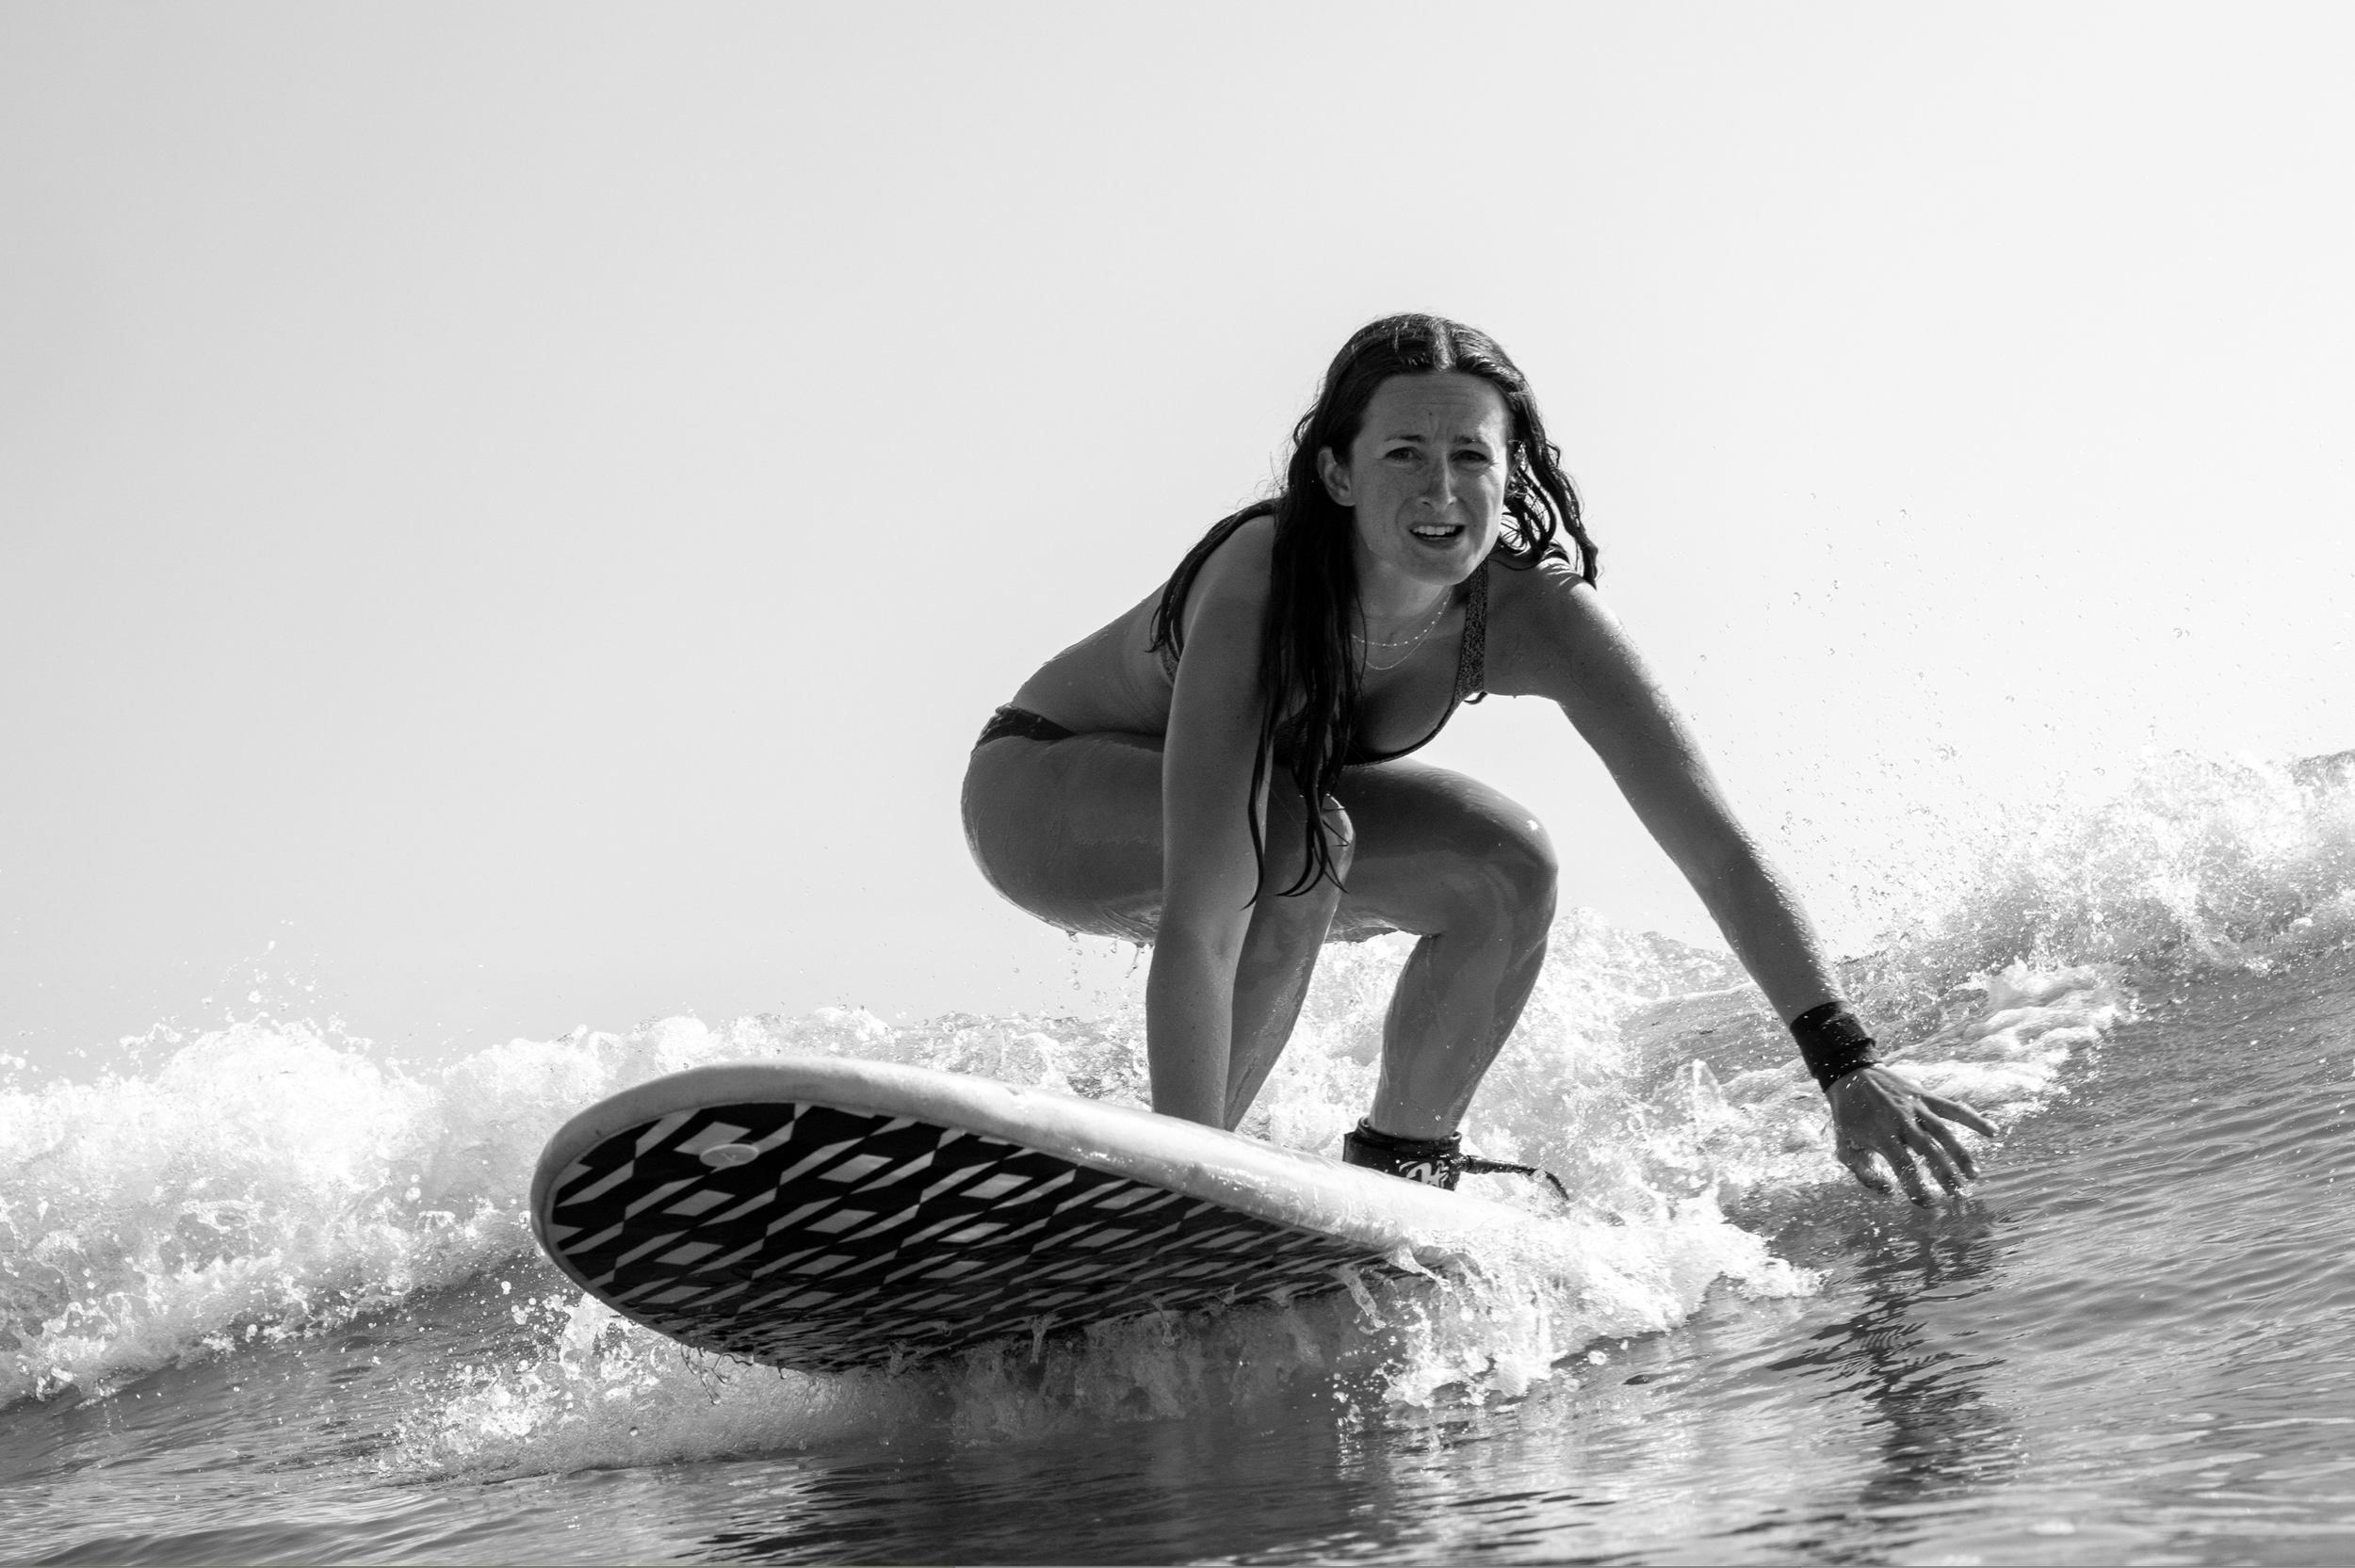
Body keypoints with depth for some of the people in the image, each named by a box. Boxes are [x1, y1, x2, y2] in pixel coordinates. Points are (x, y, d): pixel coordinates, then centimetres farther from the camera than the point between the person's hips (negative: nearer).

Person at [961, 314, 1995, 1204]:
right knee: (1299, 837, -34)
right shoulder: (1260, 588, -39)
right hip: (1042, 795, -5)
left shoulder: (1533, 612, -25)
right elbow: (1198, 926, -44)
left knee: (1507, 873, -17)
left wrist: (1851, 1072, -34)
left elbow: (1717, 847, -27)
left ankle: (1397, 1175, 2)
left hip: (1287, 812, 5)